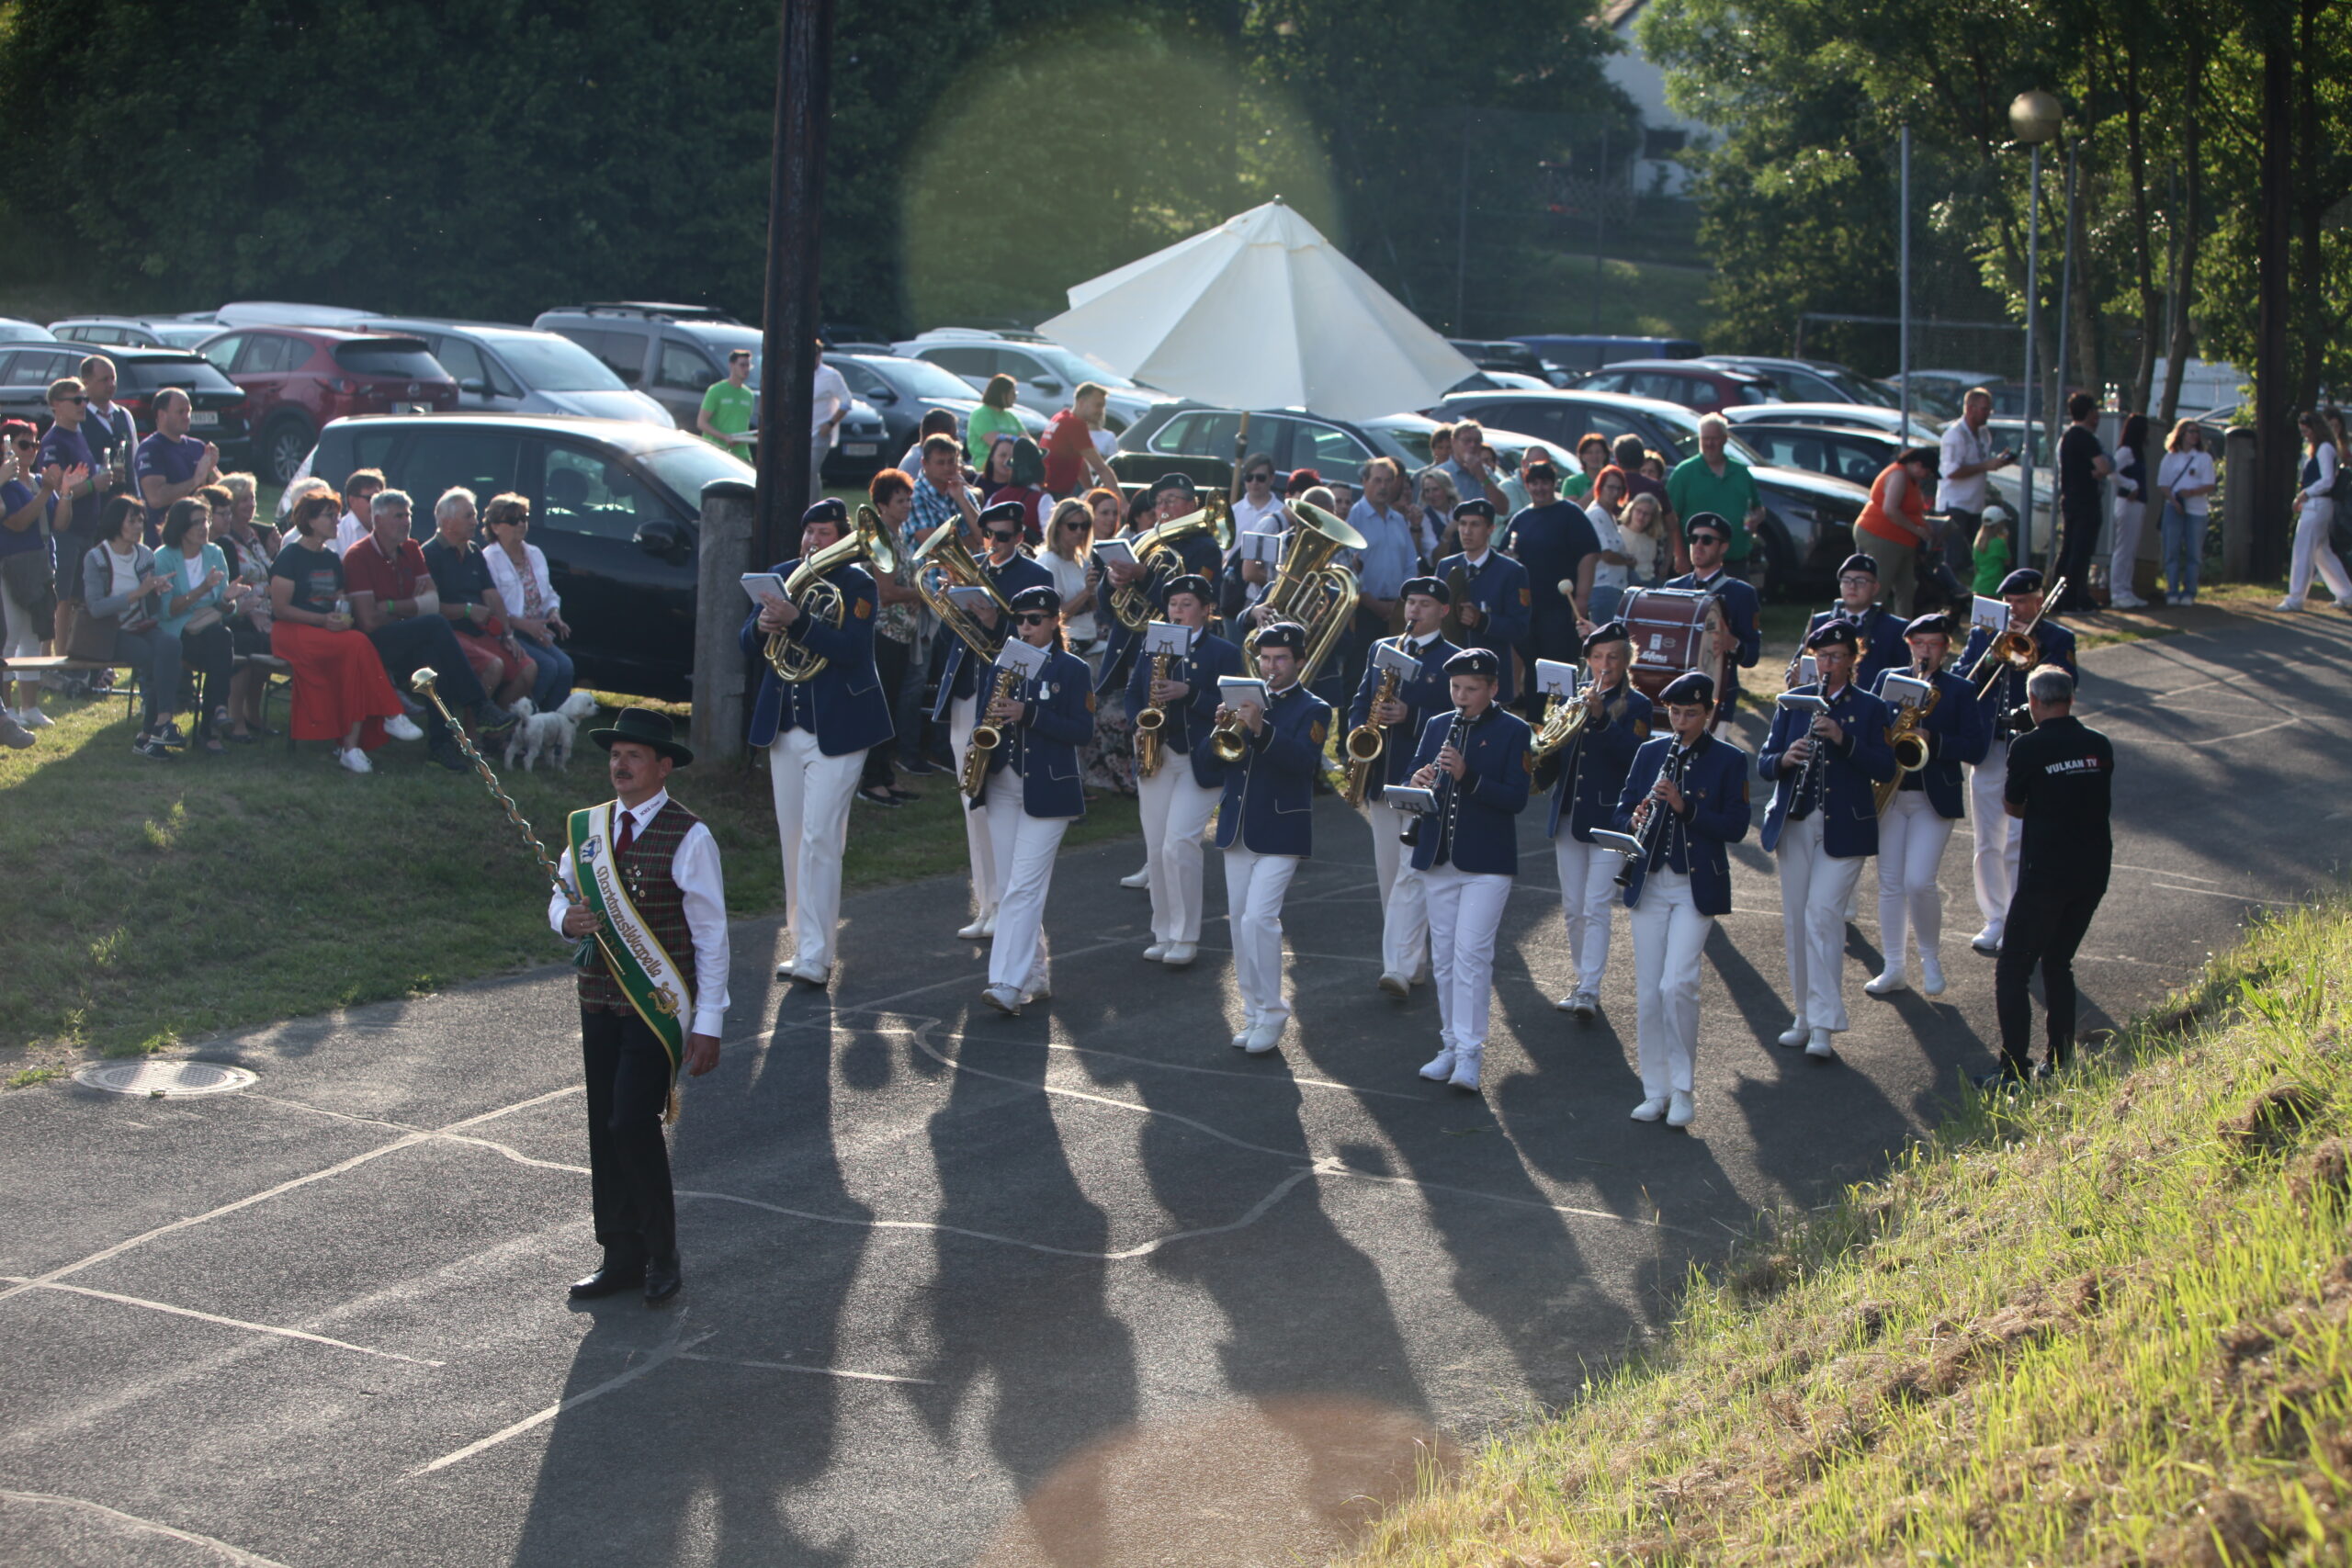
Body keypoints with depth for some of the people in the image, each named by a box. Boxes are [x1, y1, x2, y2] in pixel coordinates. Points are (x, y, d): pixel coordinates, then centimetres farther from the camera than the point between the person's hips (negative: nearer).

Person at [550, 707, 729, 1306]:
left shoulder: (688, 838, -8)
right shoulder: (586, 827, 8)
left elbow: (711, 935, -6)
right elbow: (562, 894, 18)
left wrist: (708, 1024, -10)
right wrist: (566, 918, -8)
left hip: (659, 1006, -6)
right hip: (599, 1002, 6)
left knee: (632, 1123, -14)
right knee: (603, 1129, 7)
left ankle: (662, 1257, 2)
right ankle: (620, 1256, 19)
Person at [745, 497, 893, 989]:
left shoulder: (857, 585, -5)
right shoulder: (781, 576, 9)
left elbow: (850, 647, -20)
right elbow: (748, 648, 8)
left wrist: (796, 620, -31)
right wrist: (762, 626, -15)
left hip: (836, 730, -6)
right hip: (783, 728, 6)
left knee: (820, 838, -12)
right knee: (792, 840, 9)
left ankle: (815, 957, -13)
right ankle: (803, 944, 18)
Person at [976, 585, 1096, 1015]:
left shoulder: (1072, 669, -3)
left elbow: (1082, 730, -10)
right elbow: (989, 718, 17)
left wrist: (1028, 714, -20)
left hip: (1048, 791, -6)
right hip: (1003, 785, 6)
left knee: (1024, 889, -13)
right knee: (1009, 890, 7)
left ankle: (1009, 986, -18)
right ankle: (1035, 978, 17)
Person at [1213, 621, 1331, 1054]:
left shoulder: (1313, 710, -2)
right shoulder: (1245, 700, 12)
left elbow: (1303, 760, -20)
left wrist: (1261, 729, -33)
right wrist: (1223, 729, -16)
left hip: (1281, 834, -5)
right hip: (1237, 830, 5)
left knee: (1258, 918, -15)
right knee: (1239, 920, 7)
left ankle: (1270, 1014, -5)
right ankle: (1253, 1013, 17)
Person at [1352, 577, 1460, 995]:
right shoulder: (1381, 650, 14)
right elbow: (1360, 703, 16)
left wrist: (1410, 718, -21)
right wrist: (1360, 732, -4)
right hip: (1380, 780, 6)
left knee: (1411, 876, -13)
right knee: (1389, 877, 10)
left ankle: (1401, 968, -18)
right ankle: (1412, 961, 22)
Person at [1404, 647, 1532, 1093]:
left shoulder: (1512, 731, -4)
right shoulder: (1437, 726, 10)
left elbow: (1516, 798, -11)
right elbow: (1417, 777, 11)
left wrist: (1466, 776, -23)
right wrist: (1419, 785, -13)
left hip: (1487, 861, -5)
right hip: (1438, 857, 5)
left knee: (1472, 952, -11)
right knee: (1442, 955, 9)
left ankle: (1469, 1053, -10)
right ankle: (1450, 1044, 18)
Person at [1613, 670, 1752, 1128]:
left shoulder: (1728, 760, -1)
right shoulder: (1649, 752, 9)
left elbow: (1736, 828, -7)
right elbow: (1622, 812, 10)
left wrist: (1685, 806, -20)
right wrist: (1634, 823, -13)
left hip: (1697, 888, -4)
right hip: (1649, 884, 4)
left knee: (1677, 984, -15)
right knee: (1647, 990, 3)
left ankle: (1683, 1089, -2)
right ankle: (1655, 1090, 13)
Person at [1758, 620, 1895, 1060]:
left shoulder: (1869, 709, 2)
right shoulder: (1793, 702, 10)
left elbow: (1884, 769, -7)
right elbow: (1763, 762, 7)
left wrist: (1843, 739, -20)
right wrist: (1783, 760, -16)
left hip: (1844, 829, -4)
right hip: (1794, 825, 4)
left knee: (1823, 913, -15)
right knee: (1795, 920, 6)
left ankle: (1823, 1024, -15)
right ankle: (1804, 1015, 18)